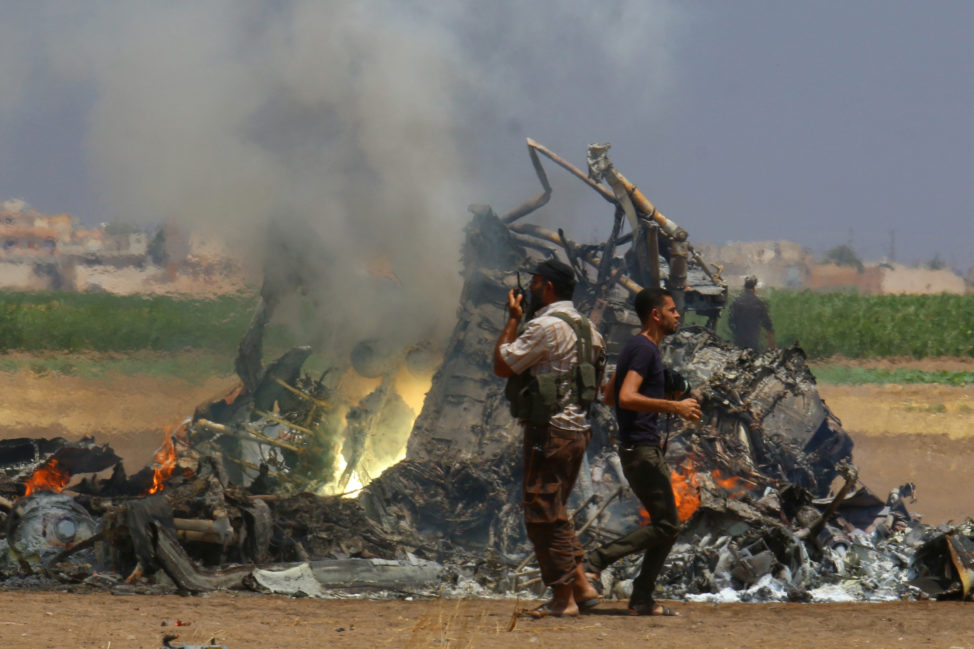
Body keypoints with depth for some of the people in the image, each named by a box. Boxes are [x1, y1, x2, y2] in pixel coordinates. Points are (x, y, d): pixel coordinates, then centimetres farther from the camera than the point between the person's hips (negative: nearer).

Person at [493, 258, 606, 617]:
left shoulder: (546, 327, -16)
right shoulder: (585, 327, 13)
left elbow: (503, 365, -12)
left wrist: (512, 320, -1)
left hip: (548, 430, -9)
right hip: (577, 428, 9)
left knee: (544, 514, -3)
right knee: (556, 513, 18)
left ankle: (563, 598, -1)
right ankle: (582, 586, 13)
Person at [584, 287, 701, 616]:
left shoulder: (638, 348, 18)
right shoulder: (644, 350, -14)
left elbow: (610, 396, 26)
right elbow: (626, 398, -26)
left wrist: (662, 406, 26)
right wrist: (675, 407, -24)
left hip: (645, 448, 11)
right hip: (641, 449, -11)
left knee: (668, 525, 10)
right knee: (665, 524, -10)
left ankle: (642, 600, 9)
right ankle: (595, 561, -11)